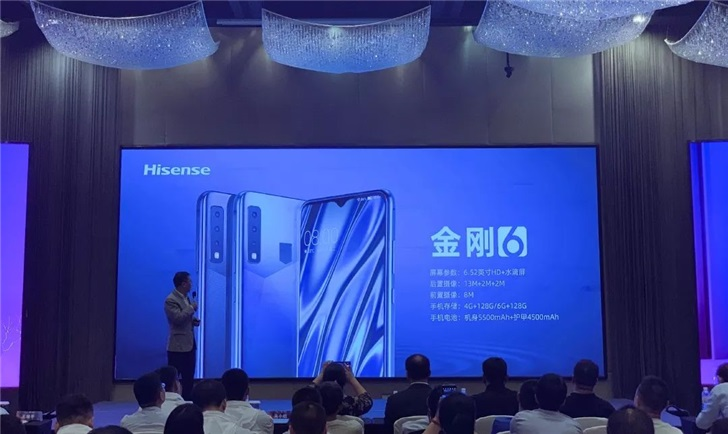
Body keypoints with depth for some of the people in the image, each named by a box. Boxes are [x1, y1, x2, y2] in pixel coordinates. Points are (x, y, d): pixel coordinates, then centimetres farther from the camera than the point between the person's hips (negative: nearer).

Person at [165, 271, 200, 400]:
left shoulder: (185, 298, 15)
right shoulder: (171, 300, -14)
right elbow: (178, 318, -26)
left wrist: (193, 320, 5)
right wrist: (192, 308, -15)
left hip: (189, 344, 9)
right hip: (177, 346, -9)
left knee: (189, 379, 11)